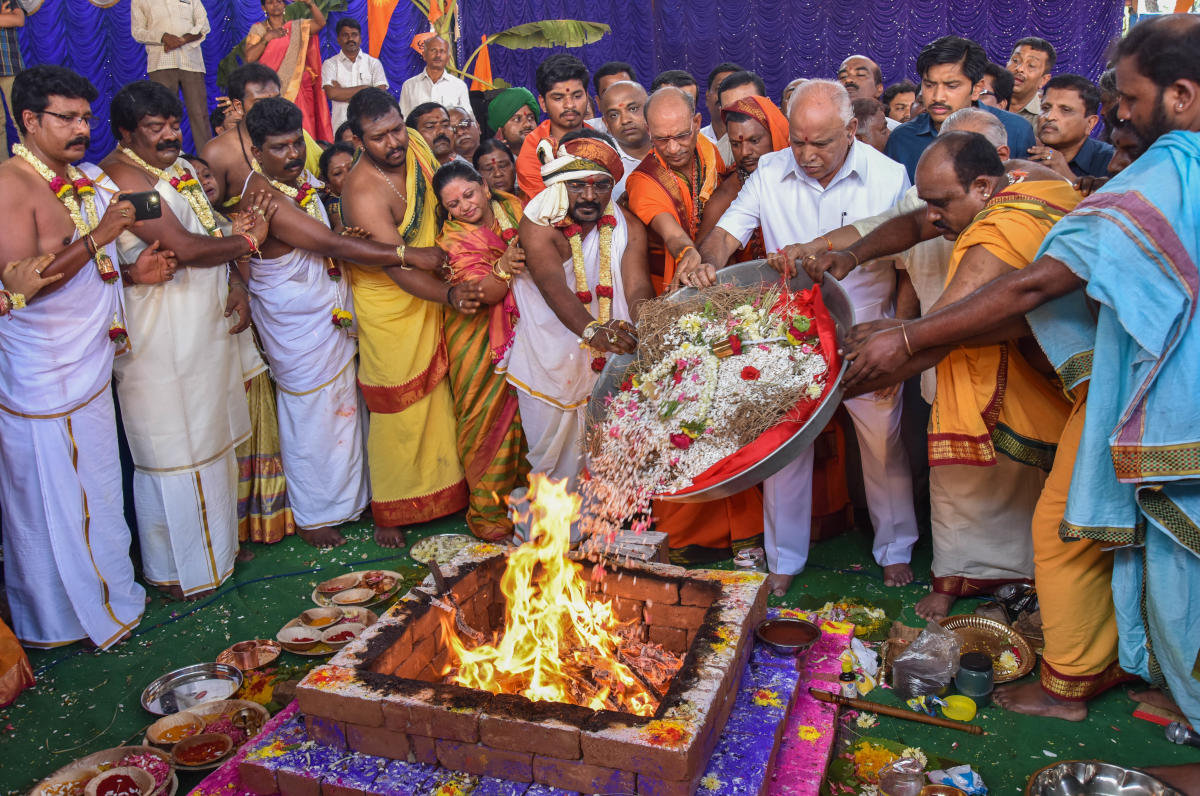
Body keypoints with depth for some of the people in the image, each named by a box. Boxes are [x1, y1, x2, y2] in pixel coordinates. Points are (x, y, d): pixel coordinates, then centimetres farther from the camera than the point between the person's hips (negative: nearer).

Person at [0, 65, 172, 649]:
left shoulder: (84, 179, 10)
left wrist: (132, 272, 3)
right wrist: (97, 238, -25)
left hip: (87, 368, 8)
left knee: (92, 487, 18)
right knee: (53, 496, 6)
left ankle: (103, 590, 33)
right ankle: (63, 617, 21)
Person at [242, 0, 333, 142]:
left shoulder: (298, 27, 13)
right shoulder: (258, 29, 11)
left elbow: (321, 23, -4)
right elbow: (249, 58, -1)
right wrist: (267, 38, -9)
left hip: (296, 91, 1)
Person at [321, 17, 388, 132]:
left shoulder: (374, 63, 11)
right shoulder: (330, 64, 9)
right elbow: (331, 93, -6)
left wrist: (342, 91, -5)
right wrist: (365, 88, -4)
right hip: (341, 127, -1)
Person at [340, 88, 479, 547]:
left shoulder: (414, 146, -5)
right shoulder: (363, 193, -27)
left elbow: (443, 195, 14)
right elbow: (401, 271, -32)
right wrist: (449, 295, -46)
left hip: (427, 301, 7)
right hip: (389, 308, -7)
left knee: (435, 398, 18)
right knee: (397, 411, 3)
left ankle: (440, 491, 37)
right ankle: (389, 511, 21)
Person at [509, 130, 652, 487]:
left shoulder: (628, 227, -5)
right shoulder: (537, 226, -16)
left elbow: (638, 288, -18)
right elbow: (554, 288, -34)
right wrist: (591, 330, -53)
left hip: (609, 364, 3)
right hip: (550, 364, -2)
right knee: (554, 461, 9)